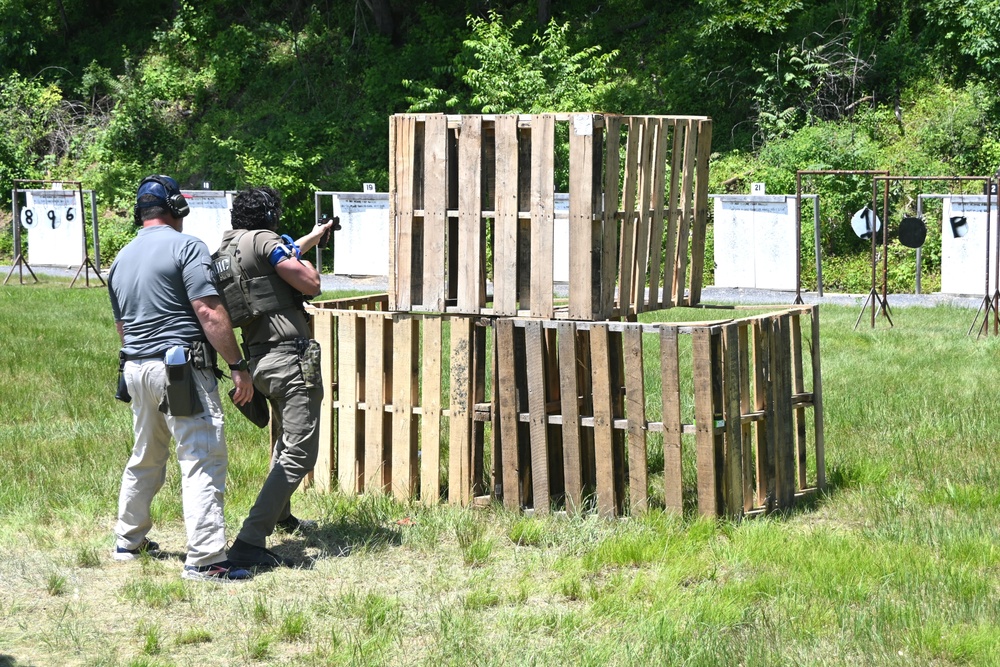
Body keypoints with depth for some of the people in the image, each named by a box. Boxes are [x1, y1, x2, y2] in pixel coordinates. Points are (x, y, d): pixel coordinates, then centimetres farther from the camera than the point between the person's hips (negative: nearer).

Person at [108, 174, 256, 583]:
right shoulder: (186, 246, -7)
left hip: (135, 368, 8)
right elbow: (209, 312, -15)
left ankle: (129, 542, 32)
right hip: (183, 369, -8)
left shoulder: (121, 260, 16)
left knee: (145, 459, 23)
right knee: (203, 463, -9)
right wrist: (238, 366, -13)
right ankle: (205, 560, -15)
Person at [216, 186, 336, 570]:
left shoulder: (228, 246, 15)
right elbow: (311, 285, -15)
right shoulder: (264, 240, -11)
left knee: (286, 441, 32)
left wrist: (312, 237, 50)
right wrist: (297, 253, 7)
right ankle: (249, 544, -20)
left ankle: (281, 517, 48)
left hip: (260, 361, 10)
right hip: (291, 358, -10)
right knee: (299, 455, -11)